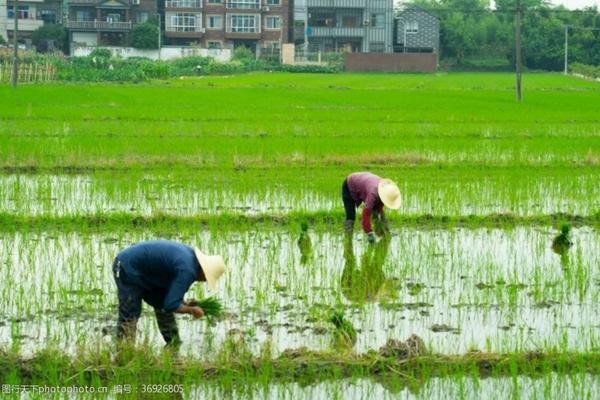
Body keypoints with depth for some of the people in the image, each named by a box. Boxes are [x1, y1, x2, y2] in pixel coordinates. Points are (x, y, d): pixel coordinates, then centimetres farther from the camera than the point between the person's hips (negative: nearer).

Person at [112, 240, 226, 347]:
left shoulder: (190, 254, 2)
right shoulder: (187, 271, -27)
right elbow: (171, 305, -27)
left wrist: (186, 304, 6)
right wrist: (191, 310, -11)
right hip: (127, 269, -10)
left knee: (162, 305, 13)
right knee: (129, 315, -14)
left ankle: (174, 345, 20)